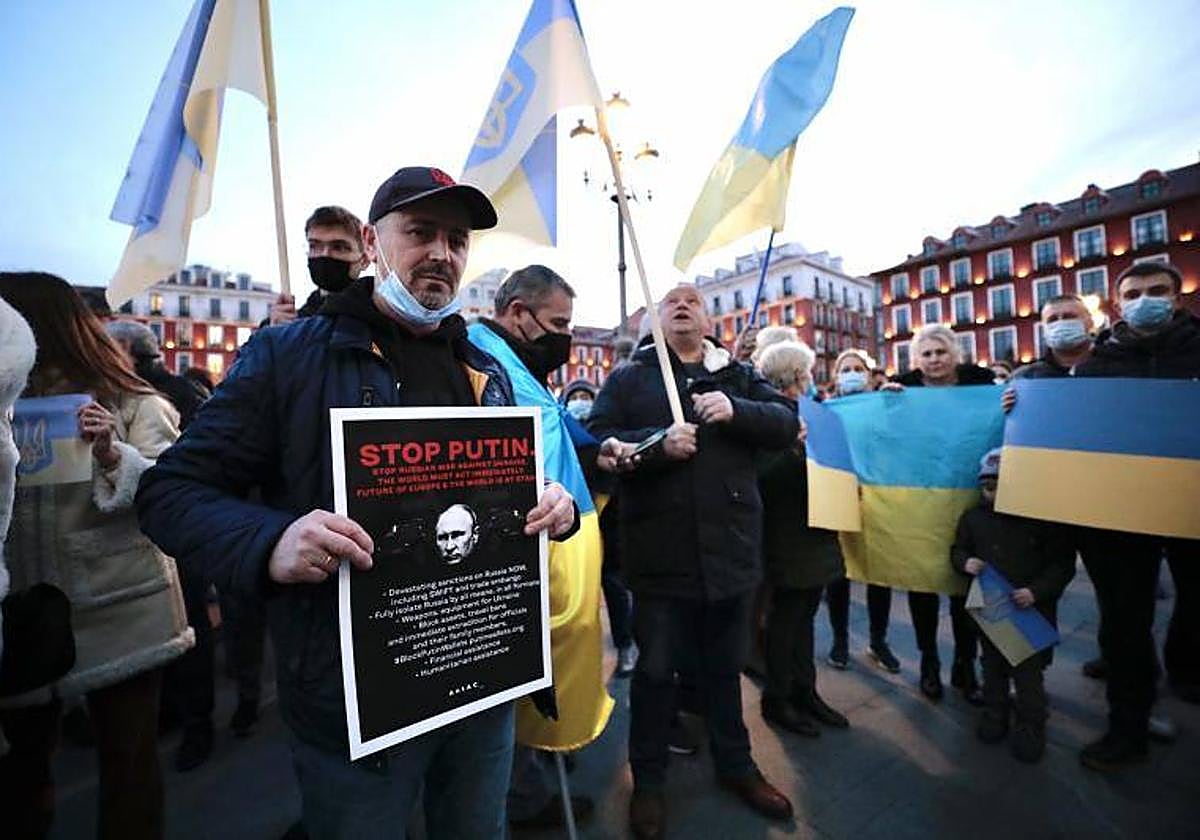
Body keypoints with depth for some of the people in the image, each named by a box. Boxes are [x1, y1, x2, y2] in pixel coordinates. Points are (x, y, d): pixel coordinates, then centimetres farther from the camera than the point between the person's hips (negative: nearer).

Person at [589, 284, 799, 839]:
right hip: (660, 554, -2)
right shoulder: (628, 378, 2)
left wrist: (736, 412, -16)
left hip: (731, 549, 3)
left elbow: (788, 422, 1)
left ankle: (735, 765, 46)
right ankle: (648, 780, 37)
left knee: (725, 667, 22)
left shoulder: (739, 376, 10)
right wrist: (659, 443, -23)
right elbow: (597, 441, -9)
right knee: (655, 671, 13)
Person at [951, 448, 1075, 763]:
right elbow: (958, 549, 11)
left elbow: (1063, 564, -6)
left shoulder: (1044, 518, -10)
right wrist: (965, 562, -12)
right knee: (992, 665, 16)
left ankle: (1030, 725, 24)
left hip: (1032, 610, -3)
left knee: (1028, 669, 3)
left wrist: (1036, 591, -19)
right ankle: (995, 713, 34)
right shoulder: (973, 518, -1)